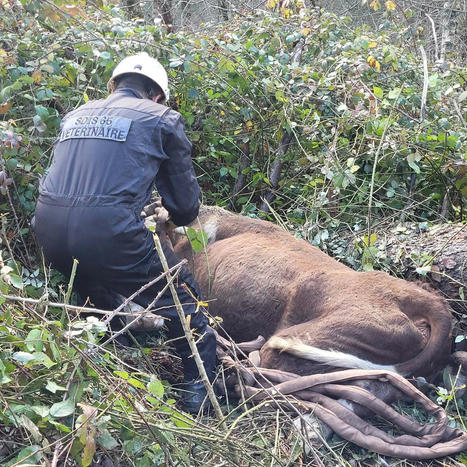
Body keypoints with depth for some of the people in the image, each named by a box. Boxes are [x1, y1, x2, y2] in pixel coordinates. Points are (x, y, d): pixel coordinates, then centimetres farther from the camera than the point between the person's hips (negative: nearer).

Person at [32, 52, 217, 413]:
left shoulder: (77, 115, 24)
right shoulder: (162, 119, 10)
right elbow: (185, 202, 12)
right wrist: (178, 219, 36)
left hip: (48, 234, 6)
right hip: (107, 234, -6)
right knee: (184, 301, 12)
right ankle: (198, 402, 14)